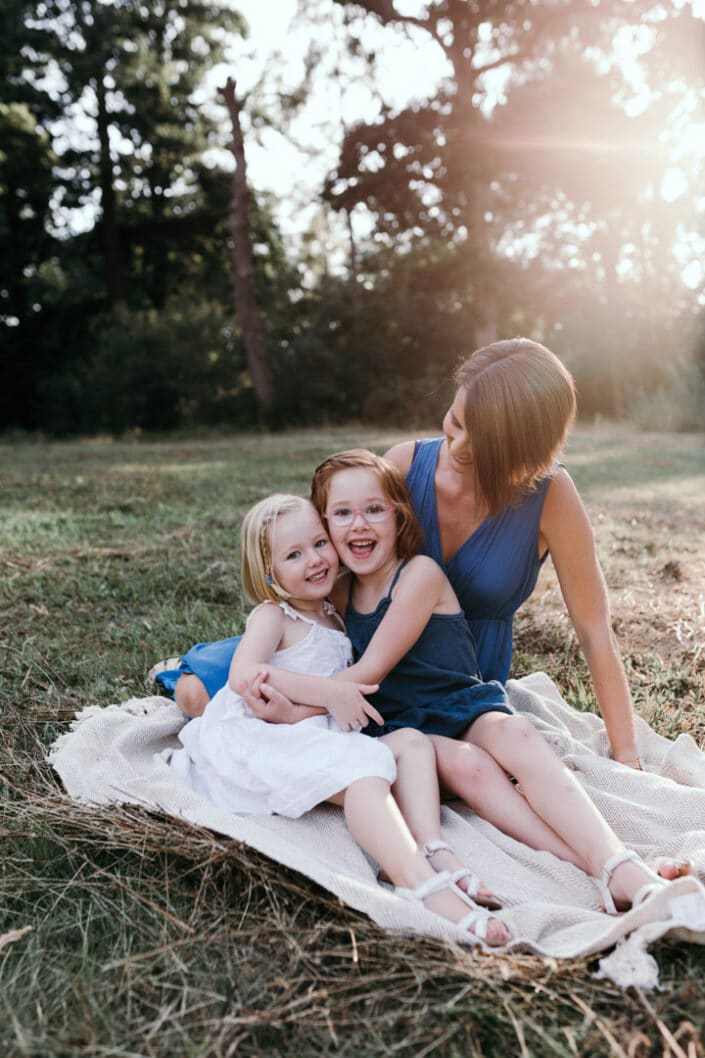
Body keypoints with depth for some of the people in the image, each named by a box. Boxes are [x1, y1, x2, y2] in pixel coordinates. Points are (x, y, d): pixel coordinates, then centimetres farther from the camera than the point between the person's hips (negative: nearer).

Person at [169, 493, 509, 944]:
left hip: (314, 736, 8)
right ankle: (421, 884, -47)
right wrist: (330, 692, -24)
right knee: (362, 770, -32)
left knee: (412, 743, -7)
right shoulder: (271, 616, -4)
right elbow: (243, 676, -22)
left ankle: (433, 854, -27)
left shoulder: (334, 617, 19)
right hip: (255, 740, -8)